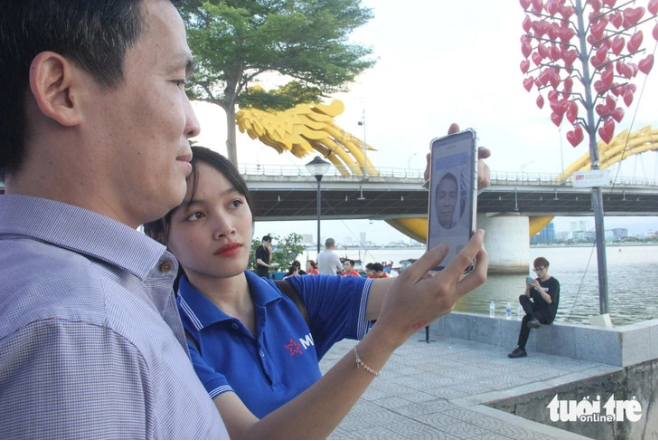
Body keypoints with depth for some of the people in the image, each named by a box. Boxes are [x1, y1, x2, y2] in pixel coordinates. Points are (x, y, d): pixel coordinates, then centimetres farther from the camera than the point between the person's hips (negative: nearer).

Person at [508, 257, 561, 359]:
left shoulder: (554, 282, -3)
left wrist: (539, 288, -25)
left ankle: (521, 349, -28)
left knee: (526, 319, -31)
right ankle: (533, 319, -43)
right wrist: (527, 288, -11)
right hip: (536, 310, 6)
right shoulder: (536, 281, 13)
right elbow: (527, 297, 8)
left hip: (548, 314, -6)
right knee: (522, 297, -20)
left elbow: (549, 300, -16)